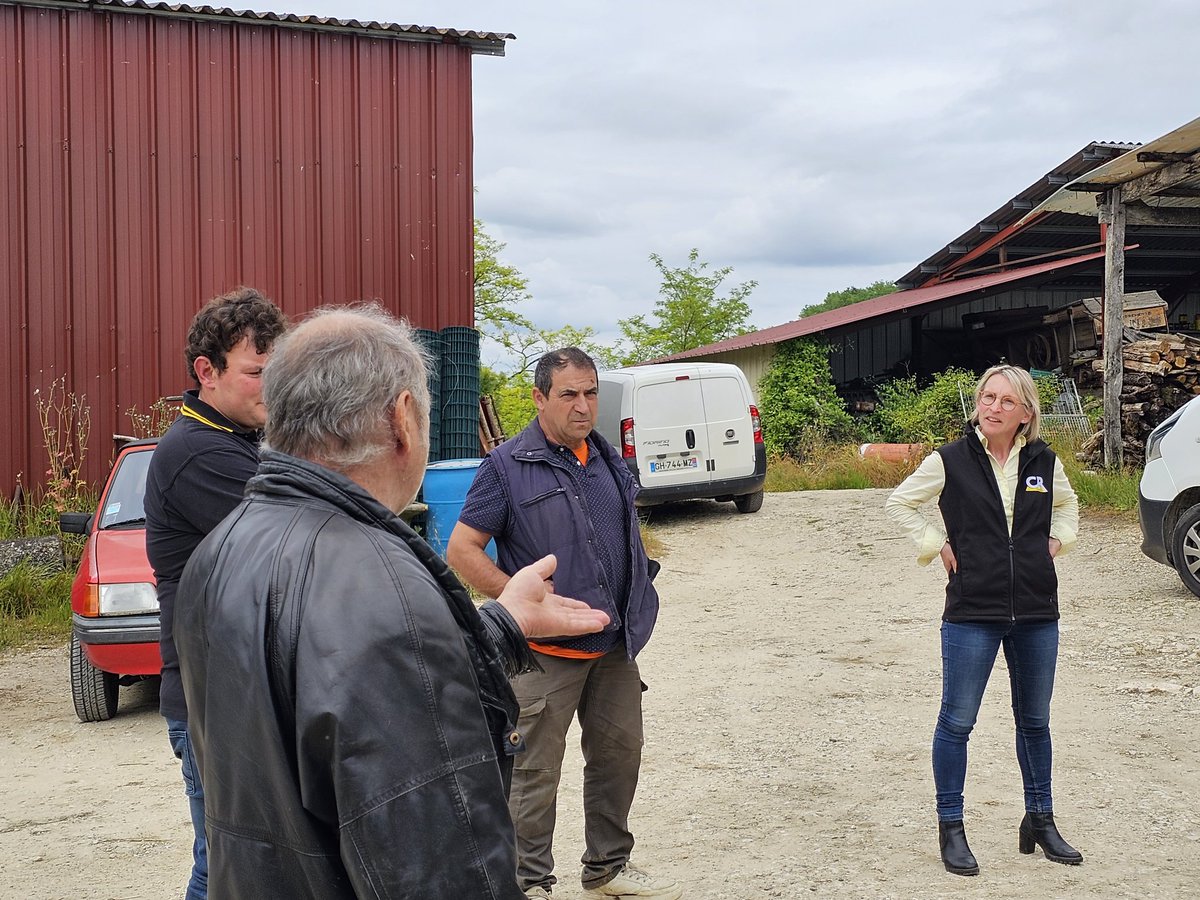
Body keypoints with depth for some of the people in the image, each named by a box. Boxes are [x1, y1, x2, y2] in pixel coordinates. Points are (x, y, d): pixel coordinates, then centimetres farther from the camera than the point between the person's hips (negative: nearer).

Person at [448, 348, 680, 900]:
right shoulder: (507, 466, -9)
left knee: (619, 755, 16)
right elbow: (461, 550, -11)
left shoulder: (609, 461, 10)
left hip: (614, 646, 7)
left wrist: (635, 611, 13)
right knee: (535, 774, 2)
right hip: (546, 652, -6)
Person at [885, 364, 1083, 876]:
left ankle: (1040, 821, 31)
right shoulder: (951, 461, -7)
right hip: (972, 613, -3)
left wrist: (1057, 541, 8)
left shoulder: (1044, 462, 3)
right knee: (957, 722, 1)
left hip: (1037, 613, 4)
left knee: (1034, 722, 16)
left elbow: (1067, 504, 24)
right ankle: (951, 829, 14)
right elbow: (900, 503, 4)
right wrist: (938, 546, -4)